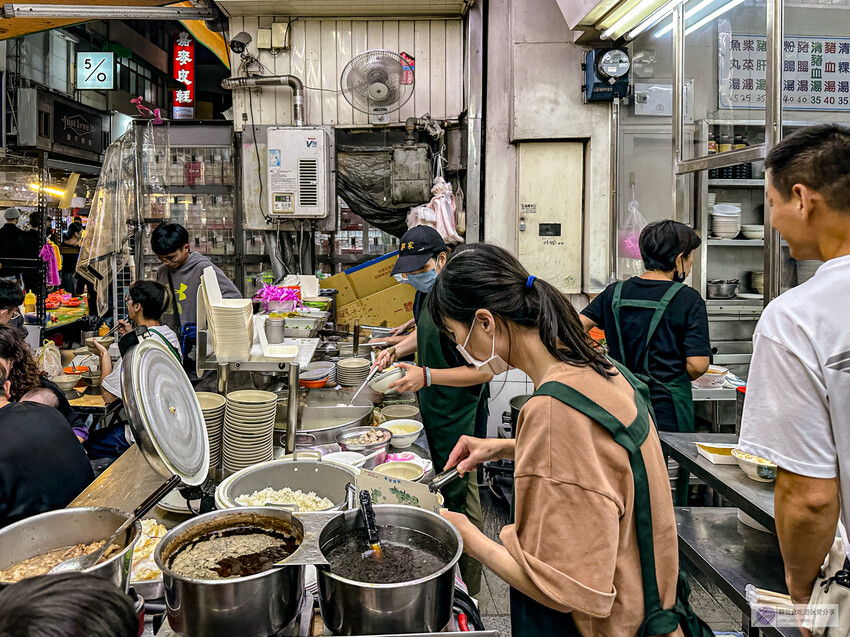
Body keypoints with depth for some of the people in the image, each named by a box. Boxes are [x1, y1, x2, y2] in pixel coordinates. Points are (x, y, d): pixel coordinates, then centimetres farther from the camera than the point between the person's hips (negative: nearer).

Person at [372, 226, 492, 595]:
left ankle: (467, 591, 21)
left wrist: (427, 376, -29)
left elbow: (486, 369, -26)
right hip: (435, 411, 9)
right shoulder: (426, 292, 3)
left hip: (460, 417, -9)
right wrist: (397, 350, 7)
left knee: (457, 498, 3)